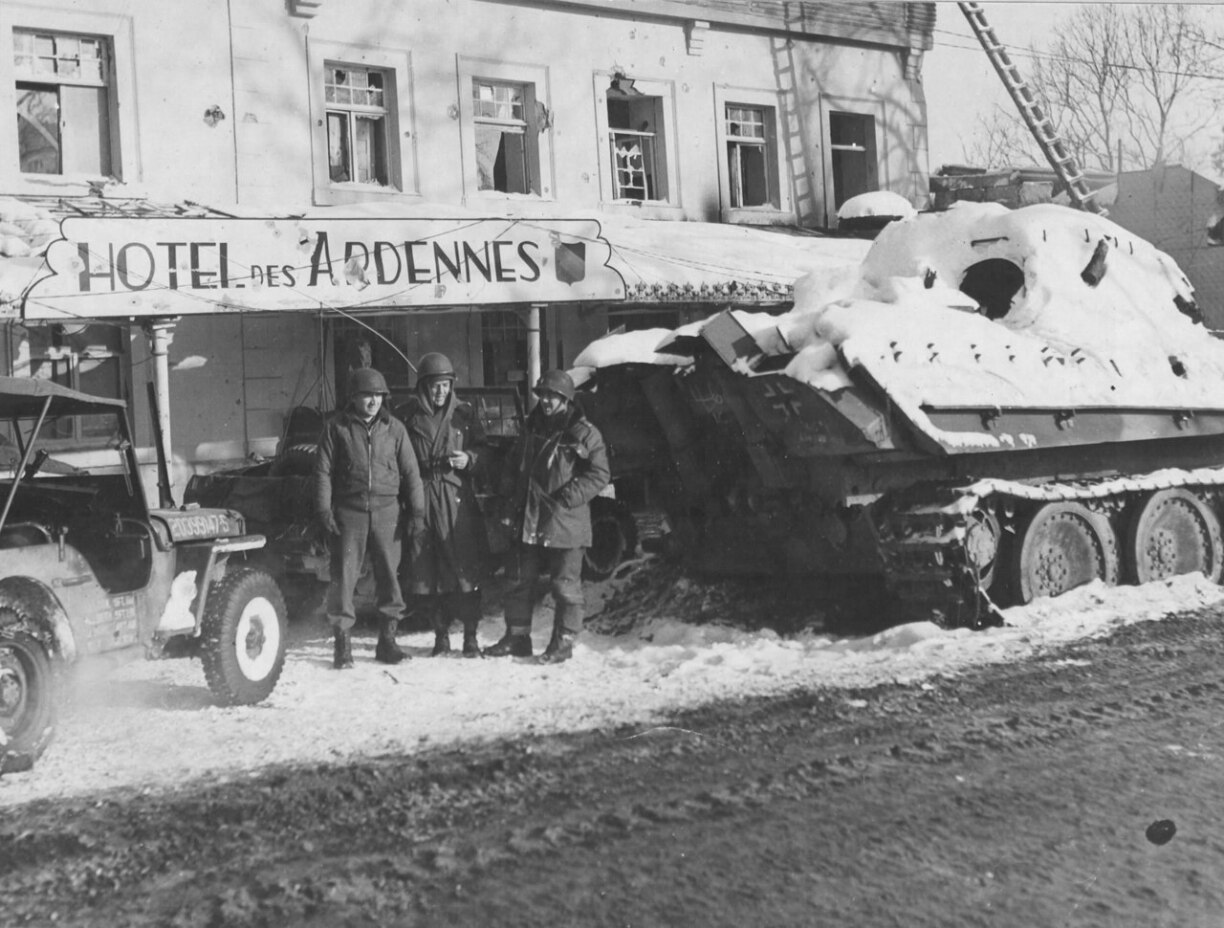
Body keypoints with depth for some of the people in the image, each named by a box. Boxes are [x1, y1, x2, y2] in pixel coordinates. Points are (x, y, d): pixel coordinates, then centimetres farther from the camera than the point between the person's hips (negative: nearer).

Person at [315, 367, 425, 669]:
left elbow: (410, 471, 8)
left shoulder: (394, 428, 7)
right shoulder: (337, 427, 2)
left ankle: (387, 640, 14)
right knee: (344, 576, -3)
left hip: (387, 511, 2)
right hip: (349, 511, -2)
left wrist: (416, 509, 2)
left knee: (390, 575, 4)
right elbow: (323, 471, 2)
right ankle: (343, 642, 4)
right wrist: (324, 510, -5)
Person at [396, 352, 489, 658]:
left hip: (458, 498, 0)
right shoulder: (407, 416, 3)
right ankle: (440, 632, 14)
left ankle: (470, 634, 4)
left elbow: (482, 449, 15)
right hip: (420, 498, 0)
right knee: (425, 569, 2)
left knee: (465, 565, -5)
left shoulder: (465, 413, 7)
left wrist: (468, 459, -7)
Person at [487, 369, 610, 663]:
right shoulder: (531, 428, 12)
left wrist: (566, 498, -17)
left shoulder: (584, 433, -7)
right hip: (528, 521, 6)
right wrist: (517, 494, 11)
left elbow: (599, 474, -10)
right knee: (519, 582, 11)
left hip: (566, 521, -6)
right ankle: (517, 637, 21)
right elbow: (516, 464, 26)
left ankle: (563, 642, 10)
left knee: (565, 585, 0)